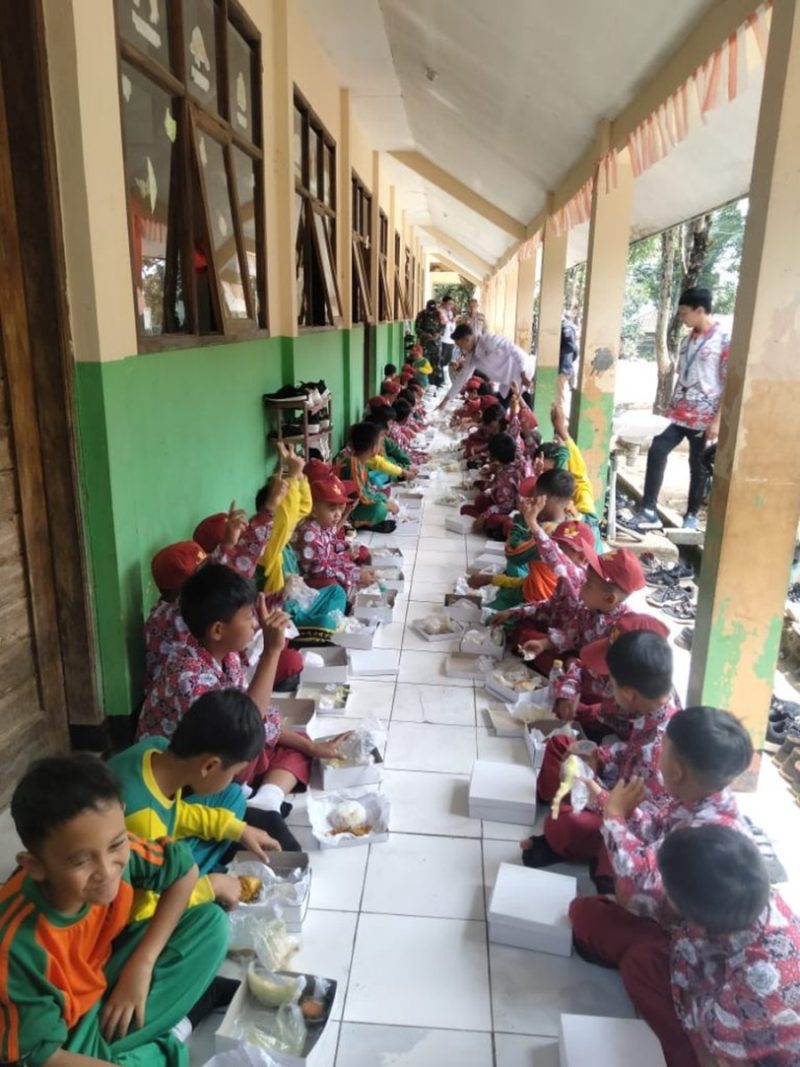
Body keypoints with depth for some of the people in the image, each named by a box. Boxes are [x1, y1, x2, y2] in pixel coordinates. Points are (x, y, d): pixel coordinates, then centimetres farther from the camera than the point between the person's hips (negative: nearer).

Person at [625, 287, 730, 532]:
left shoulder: (725, 339, -9)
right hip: (679, 413, 6)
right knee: (656, 452, -9)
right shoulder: (688, 340, 12)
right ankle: (649, 512, -8)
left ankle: (692, 515, 23)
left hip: (705, 417, -6)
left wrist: (718, 420, -16)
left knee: (698, 466, 7)